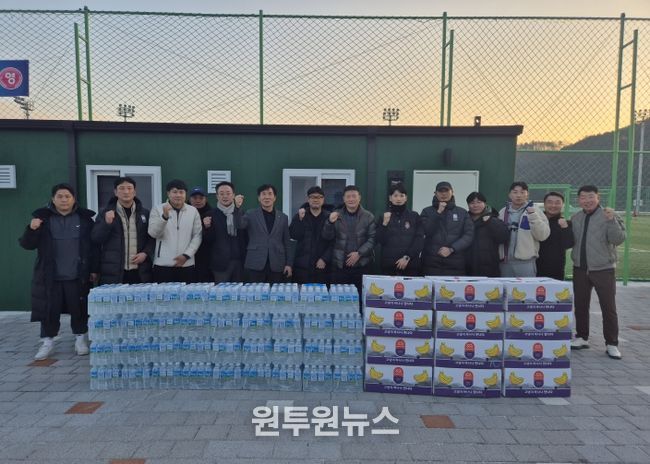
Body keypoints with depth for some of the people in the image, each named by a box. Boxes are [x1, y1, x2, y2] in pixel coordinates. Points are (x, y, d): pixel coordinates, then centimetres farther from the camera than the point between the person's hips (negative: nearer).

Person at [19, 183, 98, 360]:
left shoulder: (84, 218, 2)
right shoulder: (43, 218, 2)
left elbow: (93, 245, 4)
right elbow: (27, 244, 0)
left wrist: (94, 269, 1)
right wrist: (32, 230, -20)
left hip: (77, 276, 0)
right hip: (50, 276, 0)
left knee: (78, 309, 7)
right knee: (50, 310, 5)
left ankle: (80, 338, 24)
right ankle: (47, 341, 21)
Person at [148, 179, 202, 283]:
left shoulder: (193, 211, 6)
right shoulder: (158, 210, 2)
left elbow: (197, 236, 3)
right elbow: (153, 233, -9)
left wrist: (186, 255, -8)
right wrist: (164, 216, -23)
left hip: (186, 264, 2)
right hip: (163, 264, -1)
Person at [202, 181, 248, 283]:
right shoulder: (211, 215, 1)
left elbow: (246, 237, 9)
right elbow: (208, 241, 0)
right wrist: (207, 227, -18)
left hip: (239, 261, 2)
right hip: (221, 262, -2)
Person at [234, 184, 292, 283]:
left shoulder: (283, 217, 10)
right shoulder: (251, 214, 5)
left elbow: (286, 243, 10)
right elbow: (240, 225, -14)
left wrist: (288, 263, 5)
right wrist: (237, 207, -31)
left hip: (276, 265, 2)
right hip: (255, 264, -1)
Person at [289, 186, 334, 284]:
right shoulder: (299, 216, 8)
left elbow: (333, 241, 0)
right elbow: (293, 236, -3)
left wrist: (325, 259, -8)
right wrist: (300, 219, -14)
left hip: (322, 266, -1)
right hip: (302, 265, 1)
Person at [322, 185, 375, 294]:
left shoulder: (368, 216, 4)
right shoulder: (336, 215, 7)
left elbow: (373, 238, 0)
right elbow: (327, 237, 4)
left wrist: (359, 253, -12)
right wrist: (330, 222, -14)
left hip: (362, 265, -1)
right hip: (339, 265, 1)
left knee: (361, 296, 2)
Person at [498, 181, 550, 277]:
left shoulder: (534, 211, 1)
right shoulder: (503, 212, 10)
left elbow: (543, 235, -9)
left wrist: (533, 216, -18)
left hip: (526, 262, -3)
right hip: (505, 261, 3)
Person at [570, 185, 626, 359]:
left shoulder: (608, 216, -7)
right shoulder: (575, 218, 7)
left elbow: (619, 239, -16)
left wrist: (611, 221, -28)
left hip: (604, 269, -4)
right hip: (580, 269, 4)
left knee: (608, 308, 2)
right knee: (580, 305, 11)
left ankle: (612, 344, 11)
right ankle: (582, 337, 23)